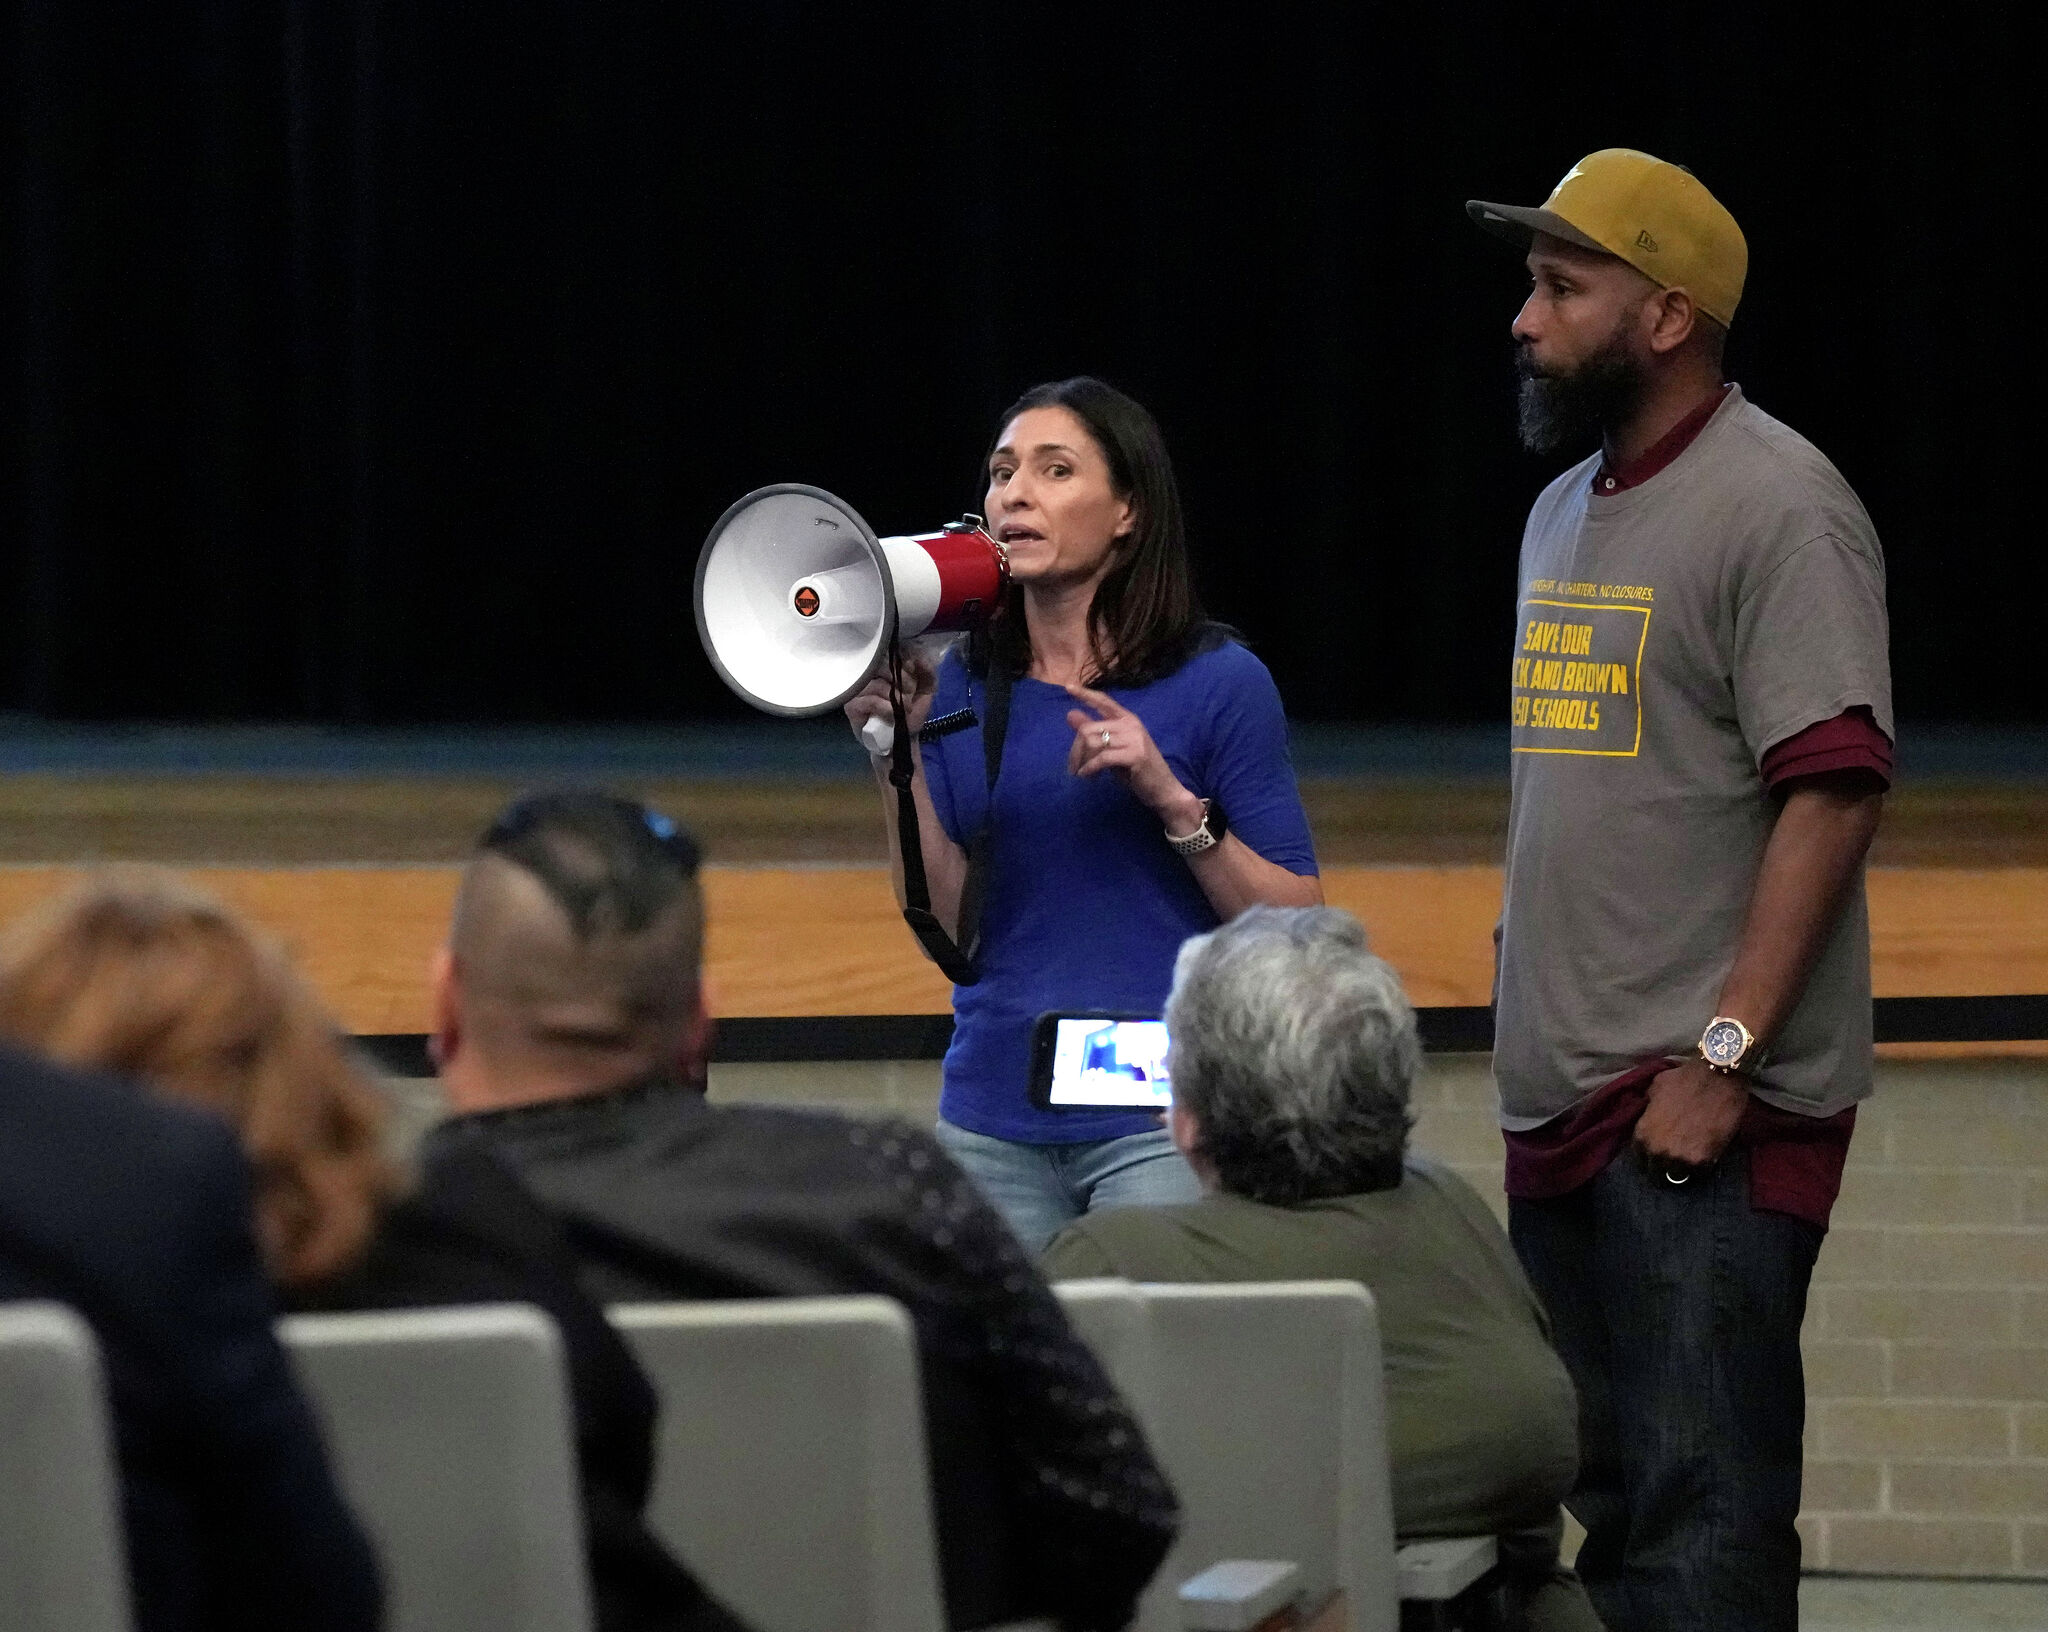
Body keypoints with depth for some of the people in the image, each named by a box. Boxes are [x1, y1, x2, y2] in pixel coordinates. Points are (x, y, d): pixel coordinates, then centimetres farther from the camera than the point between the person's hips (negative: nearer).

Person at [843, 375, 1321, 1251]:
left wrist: (1173, 799, -16)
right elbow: (948, 927, 1)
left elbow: (1296, 927, -5)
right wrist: (897, 755, -7)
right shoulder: (962, 686, 8)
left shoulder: (1218, 682, -3)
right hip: (992, 1113, 4)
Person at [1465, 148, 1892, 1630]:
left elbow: (1834, 786, -18)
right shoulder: (1567, 510, 18)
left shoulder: (1777, 504, -10)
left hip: (1708, 1117, -9)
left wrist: (1725, 1051, -22)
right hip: (1560, 1106, 9)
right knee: (1610, 1502, 12)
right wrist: (1534, 1034, 17)